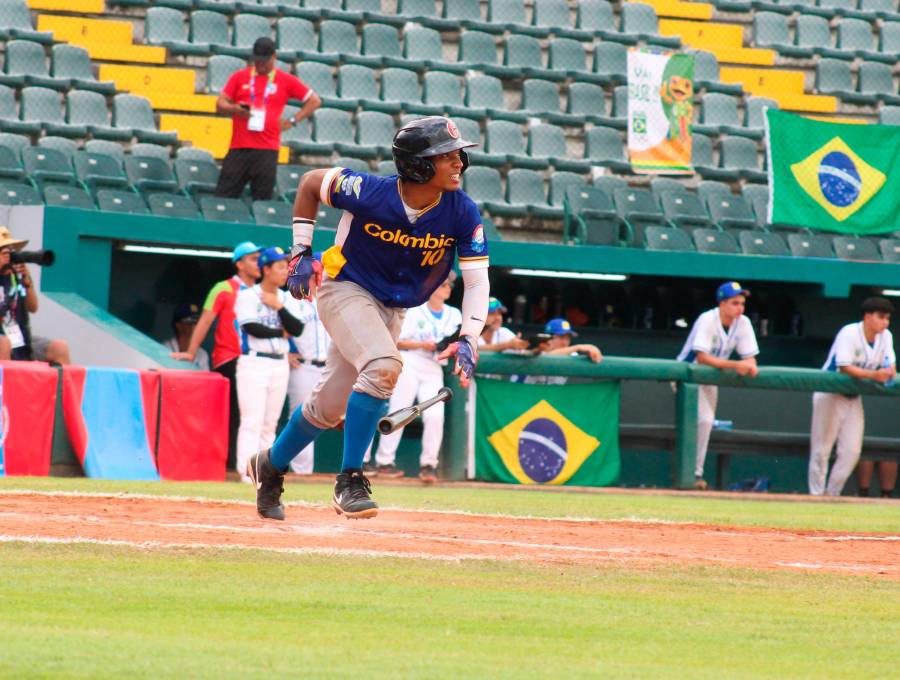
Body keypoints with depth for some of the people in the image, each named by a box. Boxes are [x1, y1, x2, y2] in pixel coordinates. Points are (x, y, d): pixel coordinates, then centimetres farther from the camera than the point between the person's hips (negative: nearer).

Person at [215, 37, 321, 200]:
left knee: (262, 200, -5)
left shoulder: (286, 80, 8)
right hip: (238, 148, 2)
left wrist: (293, 121, 3)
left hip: (267, 149, -2)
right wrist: (235, 109, -12)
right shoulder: (239, 77, 11)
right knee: (223, 196, -6)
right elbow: (220, 105, 10)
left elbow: (314, 101, 12)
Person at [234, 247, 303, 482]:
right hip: (254, 363, -6)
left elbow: (297, 329, 1)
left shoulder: (286, 299, 13)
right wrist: (282, 332, -5)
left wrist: (279, 307, -9)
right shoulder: (247, 296, -4)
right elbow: (252, 328, -16)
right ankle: (247, 470, -14)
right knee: (252, 420, -12)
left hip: (280, 364, 6)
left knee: (270, 423, 7)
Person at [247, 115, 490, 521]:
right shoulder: (370, 193, -25)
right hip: (346, 289, -5)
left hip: (392, 310, 5)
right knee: (383, 365, -32)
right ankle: (349, 480, -23)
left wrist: (468, 340, -26)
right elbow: (311, 183, -7)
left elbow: (476, 280, -12)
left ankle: (270, 467, 39)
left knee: (330, 407, 13)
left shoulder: (463, 214, -17)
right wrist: (301, 253, -8)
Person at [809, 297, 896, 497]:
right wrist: (873, 375, -39)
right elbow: (845, 367, -27)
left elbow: (890, 365, 2)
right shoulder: (849, 333, -21)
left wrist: (889, 372, -23)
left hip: (854, 397, 6)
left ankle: (831, 495, 11)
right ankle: (816, 496, 5)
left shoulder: (885, 336, 0)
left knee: (852, 451, 0)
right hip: (830, 395, -6)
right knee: (822, 449, -3)